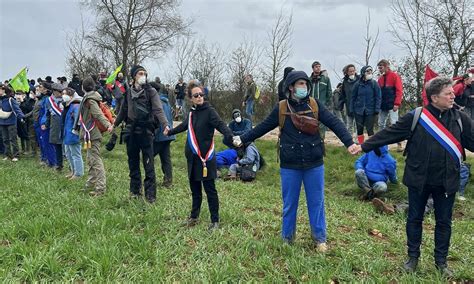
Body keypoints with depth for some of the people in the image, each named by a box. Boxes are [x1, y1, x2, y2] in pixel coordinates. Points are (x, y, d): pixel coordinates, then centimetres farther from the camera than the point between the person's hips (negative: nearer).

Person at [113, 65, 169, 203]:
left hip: (146, 131, -5)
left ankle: (150, 194, 3)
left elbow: (158, 110, -16)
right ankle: (135, 190, 26)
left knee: (148, 164, -3)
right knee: (133, 163, 13)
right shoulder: (129, 92, 10)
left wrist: (165, 124, -32)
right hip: (131, 131, 5)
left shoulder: (151, 91, -4)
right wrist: (115, 124, 31)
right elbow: (124, 110, 23)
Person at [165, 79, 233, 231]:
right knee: (194, 189, 17)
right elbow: (184, 126, 29)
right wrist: (170, 132, 44)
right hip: (192, 157, 7)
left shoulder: (209, 111, -10)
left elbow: (221, 125, -26)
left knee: (210, 190, 2)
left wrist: (229, 136, -46)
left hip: (206, 157, -6)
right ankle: (194, 216, 32)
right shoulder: (192, 112, 10)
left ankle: (215, 221, 14)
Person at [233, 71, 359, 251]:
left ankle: (319, 238, 29)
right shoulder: (281, 108, -3)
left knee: (316, 202, 11)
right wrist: (243, 139, 3)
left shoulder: (315, 105, -2)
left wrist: (349, 142, -17)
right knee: (289, 203, 12)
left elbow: (334, 123, -6)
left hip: (314, 164, 1)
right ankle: (287, 238, 30)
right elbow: (263, 127, 4)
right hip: (290, 166, 0)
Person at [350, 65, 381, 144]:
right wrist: (351, 109, 2)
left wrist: (377, 108, -10)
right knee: (359, 129, 9)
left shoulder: (374, 83, -2)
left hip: (370, 111, -2)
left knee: (370, 129, -1)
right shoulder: (358, 84, 2)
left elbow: (378, 97, -2)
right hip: (359, 110, 2)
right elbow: (353, 97, 6)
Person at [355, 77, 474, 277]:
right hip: (419, 180, -2)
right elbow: (389, 133, -8)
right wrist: (364, 146, -10)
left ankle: (441, 261, 31)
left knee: (444, 222, 14)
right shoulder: (415, 117, -9)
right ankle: (413, 257, 30)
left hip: (446, 182, 2)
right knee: (414, 219, 12)